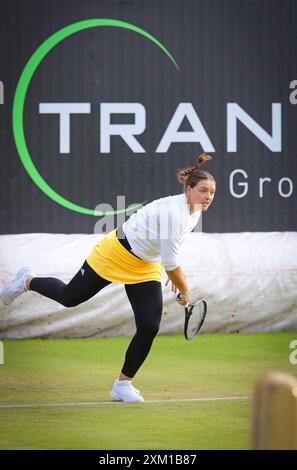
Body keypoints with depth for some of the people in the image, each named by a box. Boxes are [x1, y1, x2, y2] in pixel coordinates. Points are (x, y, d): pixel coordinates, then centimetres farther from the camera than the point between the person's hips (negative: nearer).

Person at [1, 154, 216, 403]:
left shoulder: (195, 210, -6)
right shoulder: (174, 212, -34)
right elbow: (170, 264, -29)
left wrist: (175, 271, 13)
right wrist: (184, 292, -15)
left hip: (146, 268, 7)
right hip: (115, 256, -7)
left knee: (149, 327, -7)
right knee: (69, 297, 10)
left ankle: (123, 384, 10)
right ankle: (27, 281, 41)